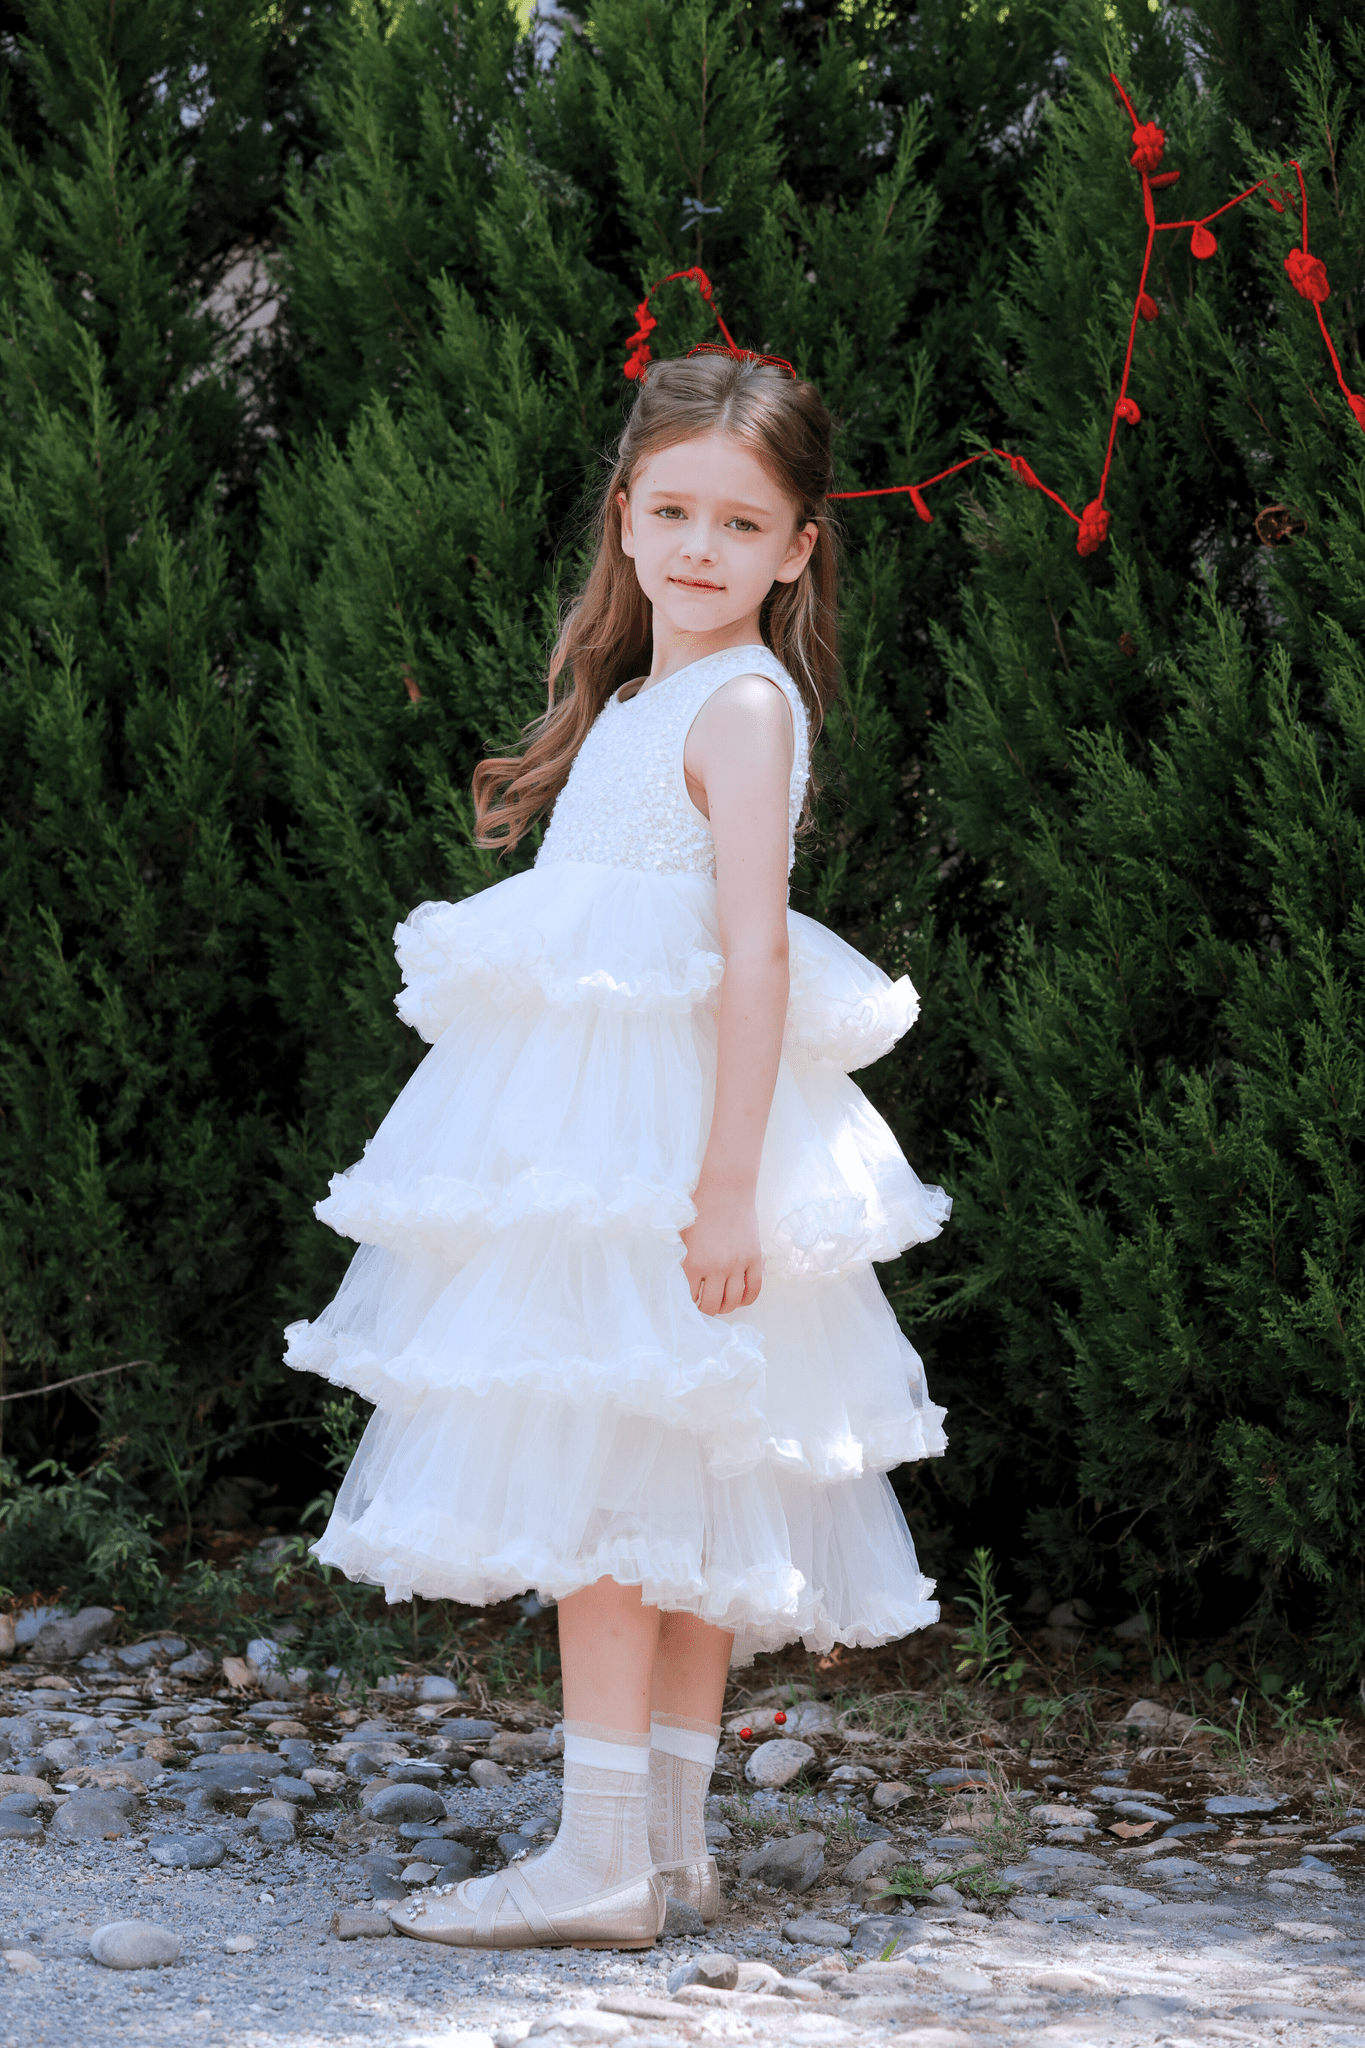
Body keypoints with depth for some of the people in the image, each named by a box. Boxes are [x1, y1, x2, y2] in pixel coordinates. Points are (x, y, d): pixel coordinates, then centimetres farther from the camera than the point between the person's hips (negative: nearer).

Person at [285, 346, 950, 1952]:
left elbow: (754, 950, -18)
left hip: (669, 1129, -9)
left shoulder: (743, 704, -10)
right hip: (604, 1140, 9)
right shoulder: (643, 703, 18)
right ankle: (668, 1837, 17)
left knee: (599, 1481, -12)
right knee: (668, 1505, 11)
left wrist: (728, 1180, -23)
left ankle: (605, 1861, -11)